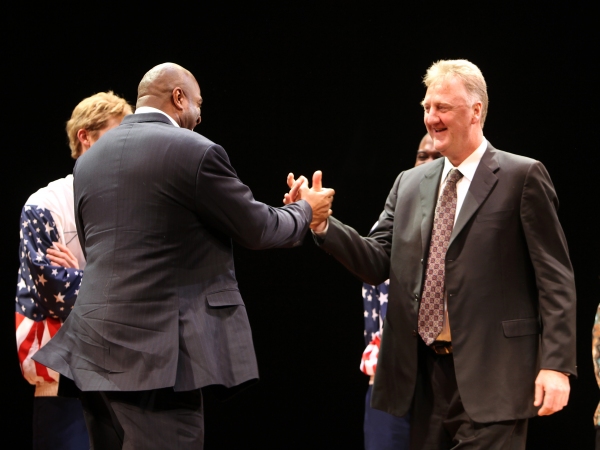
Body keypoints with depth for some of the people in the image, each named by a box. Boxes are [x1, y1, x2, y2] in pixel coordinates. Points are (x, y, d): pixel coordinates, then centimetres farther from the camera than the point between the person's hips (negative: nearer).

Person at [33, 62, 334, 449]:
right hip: (155, 352, -7)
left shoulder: (90, 160, 12)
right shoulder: (195, 151, -9)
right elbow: (257, 229, -1)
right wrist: (306, 210, 18)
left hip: (95, 345, 7)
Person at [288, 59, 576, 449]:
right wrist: (321, 224, -6)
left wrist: (556, 364, -14)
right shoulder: (410, 184, 14)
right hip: (426, 371, 6)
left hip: (490, 374, -6)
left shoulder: (522, 177, -3)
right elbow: (379, 262, 10)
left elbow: (555, 277, -6)